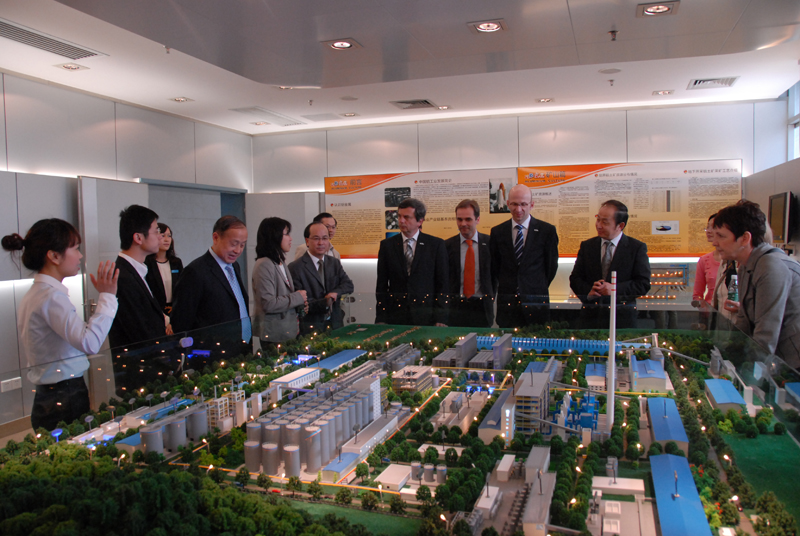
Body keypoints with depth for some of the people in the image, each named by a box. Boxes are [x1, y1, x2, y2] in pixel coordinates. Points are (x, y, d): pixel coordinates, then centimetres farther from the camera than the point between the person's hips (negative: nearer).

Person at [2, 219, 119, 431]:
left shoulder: (34, 294, 13)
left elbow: (26, 354, 20)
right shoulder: (52, 296, -18)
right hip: (65, 401, -10)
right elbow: (89, 342, -30)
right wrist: (107, 296, -24)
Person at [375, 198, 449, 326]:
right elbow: (381, 285, 6)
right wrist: (380, 319, -1)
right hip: (395, 318, 1)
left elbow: (442, 284, 1)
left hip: (426, 319, -1)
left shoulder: (436, 244, 1)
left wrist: (441, 320, -6)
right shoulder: (387, 245, 6)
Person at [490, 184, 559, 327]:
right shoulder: (497, 232, 6)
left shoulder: (547, 230, 0)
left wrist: (539, 289, 11)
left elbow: (552, 265, 7)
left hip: (536, 305, -1)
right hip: (506, 303, 1)